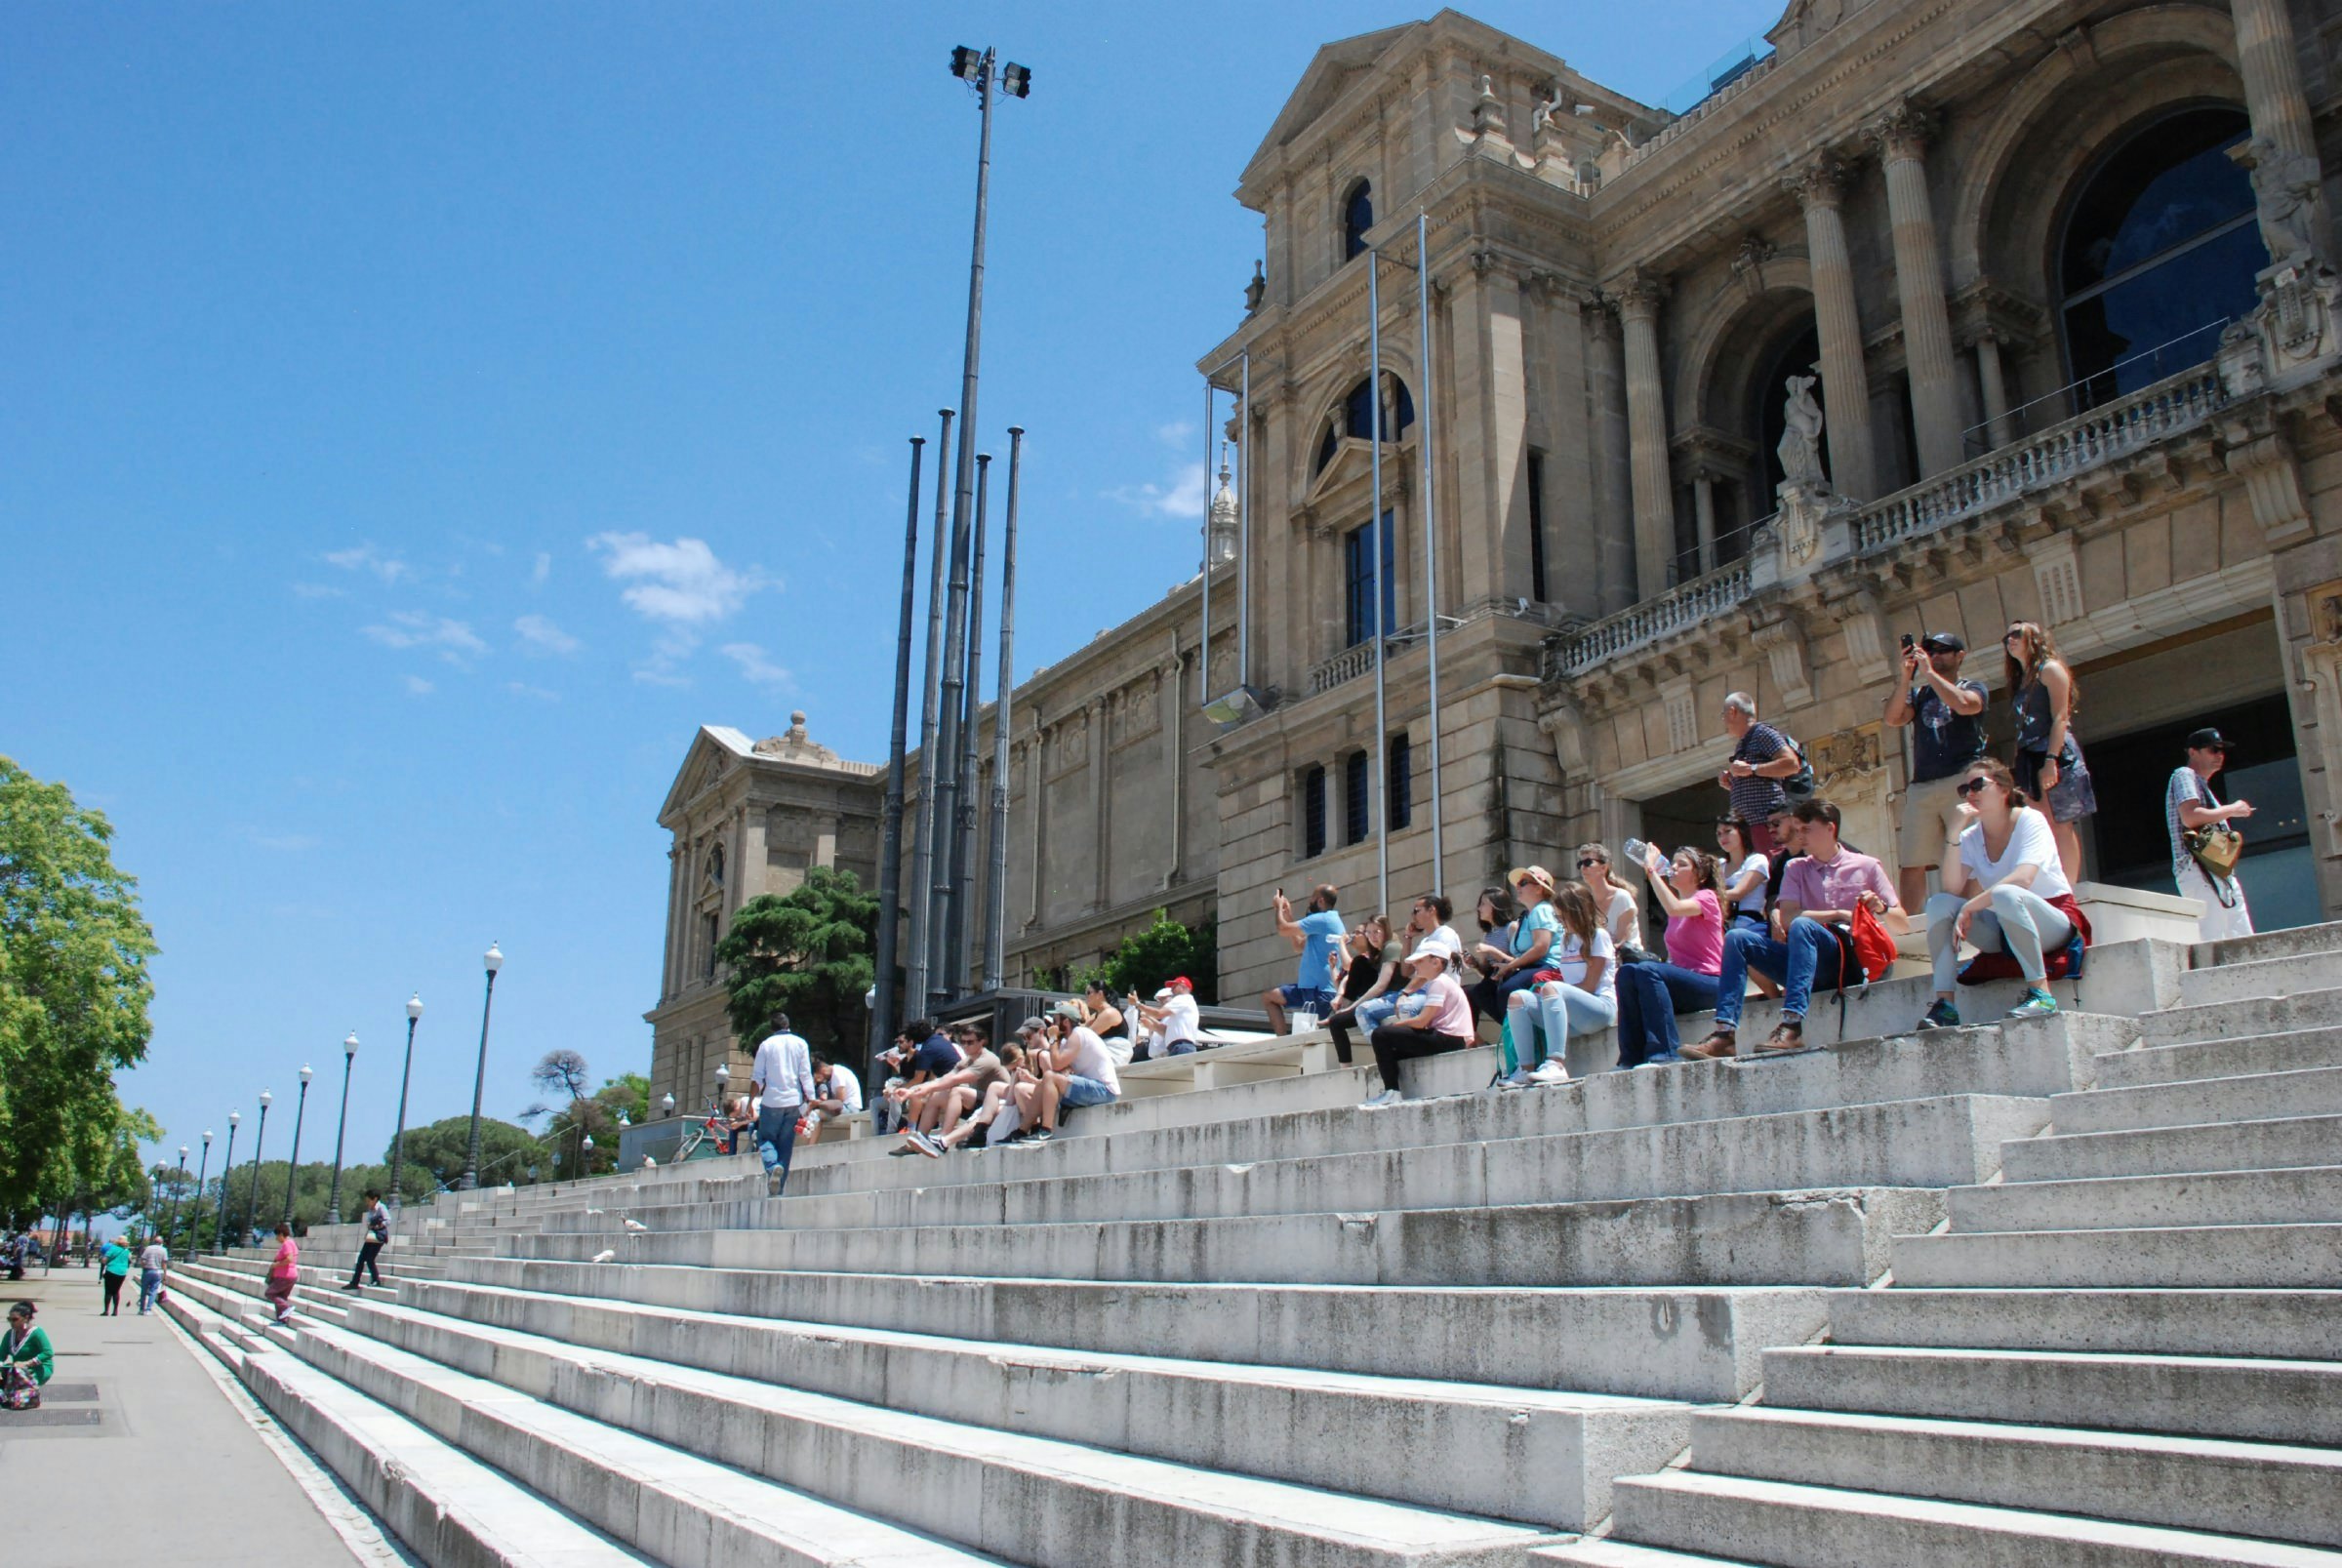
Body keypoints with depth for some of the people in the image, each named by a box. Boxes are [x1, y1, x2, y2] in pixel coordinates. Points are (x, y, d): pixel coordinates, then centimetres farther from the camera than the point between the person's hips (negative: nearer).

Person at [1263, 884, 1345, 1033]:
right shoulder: (1330, 920, 19)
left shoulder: (1321, 920, -14)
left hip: (1319, 989, -10)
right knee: (1268, 997, 11)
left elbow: (1283, 929, -13)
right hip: (1309, 986, 10)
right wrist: (1288, 915, 22)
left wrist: (1279, 907, 6)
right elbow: (1299, 946, 24)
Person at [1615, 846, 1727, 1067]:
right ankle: (1632, 1057, -23)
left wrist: (1651, 870, -20)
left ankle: (1665, 1053, -33)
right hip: (1682, 981, 7)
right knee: (1627, 972, -19)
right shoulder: (1677, 911, 22)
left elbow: (1674, 908, -23)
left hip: (1708, 984, -7)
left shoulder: (1707, 897, -1)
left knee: (1647, 971, -30)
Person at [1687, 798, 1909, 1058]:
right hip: (1807, 961, 4)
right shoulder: (1796, 868, 17)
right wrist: (1839, 915, -7)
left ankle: (1792, 1027, -48)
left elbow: (1903, 925, 8)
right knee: (1736, 938, -17)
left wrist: (1880, 908, -13)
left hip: (1850, 960, -4)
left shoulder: (1867, 867, 10)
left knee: (1801, 926, -34)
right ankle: (1725, 1032, -31)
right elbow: (1786, 917, 0)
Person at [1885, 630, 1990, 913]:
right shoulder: (1919, 693, 22)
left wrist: (1929, 673, -7)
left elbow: (1963, 704, -13)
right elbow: (1892, 719, 4)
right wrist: (1906, 676, -2)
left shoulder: (1972, 688, 12)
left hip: (1961, 782, -4)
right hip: (1920, 787, 4)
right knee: (1912, 864, -3)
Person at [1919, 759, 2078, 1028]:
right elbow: (1952, 889, -14)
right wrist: (1955, 832, -19)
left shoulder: (2030, 821, -11)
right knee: (1939, 904, -16)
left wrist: (1969, 907, -29)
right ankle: (1944, 1005, -23)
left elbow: (2022, 878, -28)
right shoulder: (1970, 838, 3)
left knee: (2005, 894, -35)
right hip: (2004, 932, 6)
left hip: (2054, 924, -5)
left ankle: (2041, 994, -31)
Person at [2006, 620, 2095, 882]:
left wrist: (2051, 760, -20)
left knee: (2060, 825, -10)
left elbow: (2060, 717, -10)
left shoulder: (2050, 668, 1)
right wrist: (2019, 767, 11)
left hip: (2055, 754, -7)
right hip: (2029, 758, 7)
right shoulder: (2020, 681, 23)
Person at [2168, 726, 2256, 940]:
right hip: (2197, 870, -10)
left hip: (2220, 872, 10)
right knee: (2212, 946, -17)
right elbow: (2190, 817, -17)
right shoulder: (2184, 775, -1)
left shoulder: (2202, 784, 29)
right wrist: (2231, 810, -7)